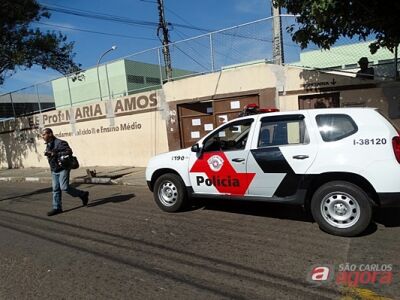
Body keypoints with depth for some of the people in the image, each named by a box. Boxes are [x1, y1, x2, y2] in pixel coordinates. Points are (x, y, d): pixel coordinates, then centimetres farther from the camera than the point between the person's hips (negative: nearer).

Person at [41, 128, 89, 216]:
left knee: (64, 187, -11)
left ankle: (83, 194, 8)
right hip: (54, 170, 8)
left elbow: (69, 151, -24)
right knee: (55, 189, 6)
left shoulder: (59, 143, -15)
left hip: (63, 169, -8)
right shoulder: (48, 145, 13)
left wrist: (55, 154, -28)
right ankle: (57, 208, 13)